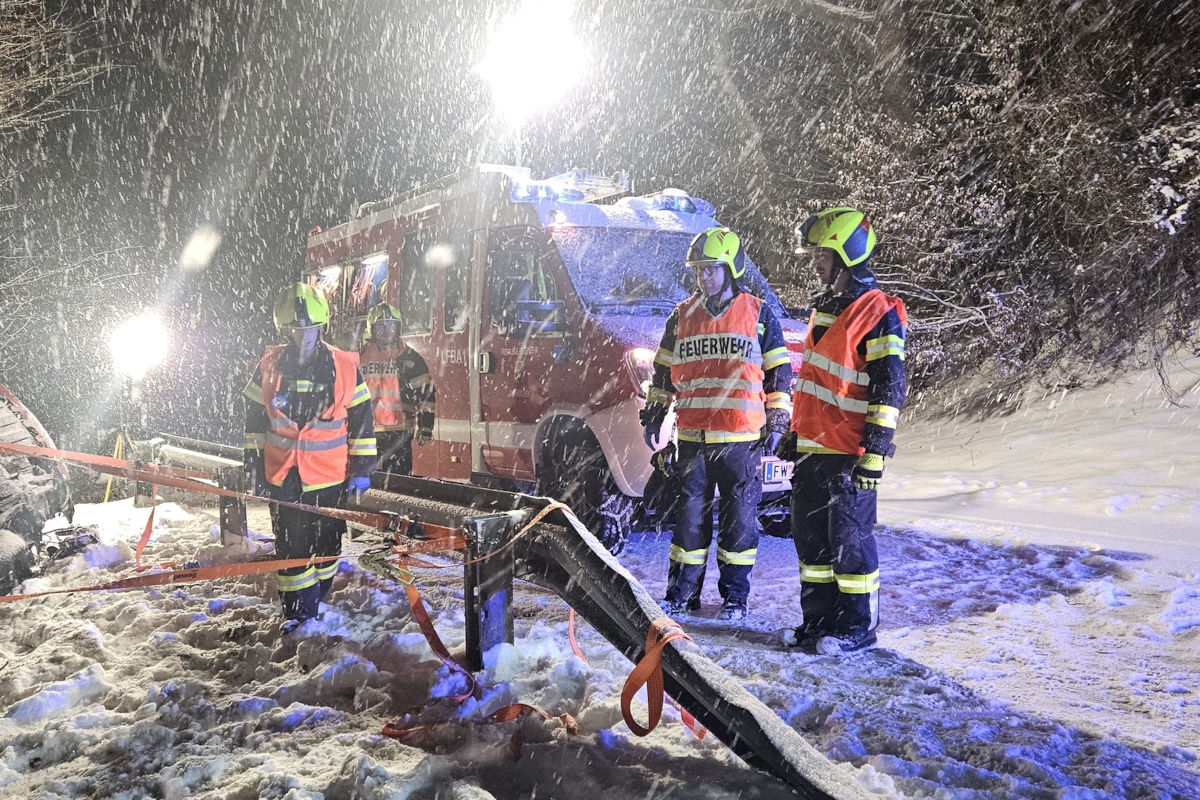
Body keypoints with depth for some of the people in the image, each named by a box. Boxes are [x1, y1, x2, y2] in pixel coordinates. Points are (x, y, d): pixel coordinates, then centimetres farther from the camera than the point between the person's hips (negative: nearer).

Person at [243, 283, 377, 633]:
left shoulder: (344, 368, -5)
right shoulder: (269, 367, -2)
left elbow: (361, 422, 0)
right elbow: (254, 422, 7)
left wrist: (361, 469, -1)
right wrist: (254, 467, 6)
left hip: (329, 475, 0)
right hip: (282, 475, 1)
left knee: (326, 543, 11)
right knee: (291, 545, 4)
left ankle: (317, 600, 29)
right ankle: (296, 610, 17)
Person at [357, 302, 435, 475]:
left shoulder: (410, 358, 3)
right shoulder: (360, 358, 9)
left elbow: (425, 394, 0)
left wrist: (425, 427, -6)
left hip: (398, 434, -2)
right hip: (366, 433, 2)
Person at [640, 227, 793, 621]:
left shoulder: (759, 315, 3)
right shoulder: (682, 316, 11)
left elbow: (779, 374, 6)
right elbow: (663, 373, 18)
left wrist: (776, 423, 1)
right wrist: (653, 415, 15)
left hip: (742, 439, -2)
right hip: (691, 438, 3)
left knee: (740, 516, 3)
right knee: (690, 514, 7)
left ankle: (735, 595, 14)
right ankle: (682, 592, 17)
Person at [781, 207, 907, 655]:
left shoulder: (879, 314, -12)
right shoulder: (825, 309, 17)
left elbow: (888, 389, -16)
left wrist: (875, 452, -20)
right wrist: (795, 433, 22)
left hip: (848, 452, -9)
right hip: (811, 448, 9)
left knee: (850, 538, -1)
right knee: (810, 536, 13)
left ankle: (858, 627, 12)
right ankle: (819, 619, 24)